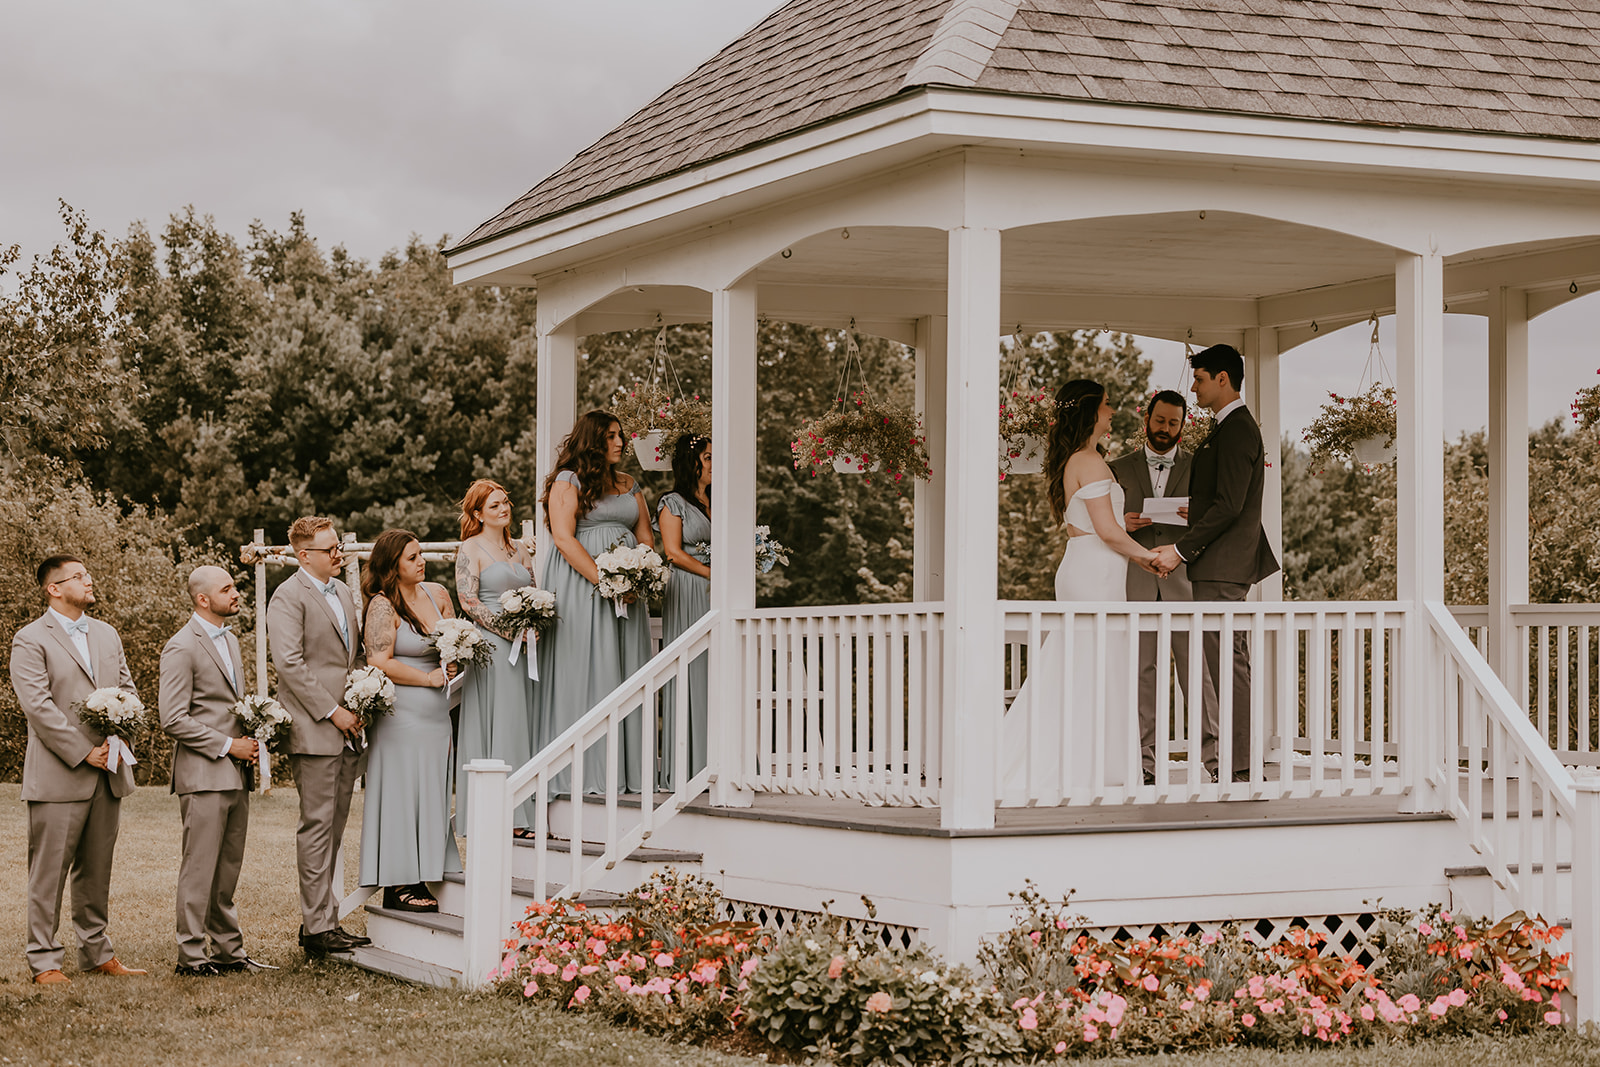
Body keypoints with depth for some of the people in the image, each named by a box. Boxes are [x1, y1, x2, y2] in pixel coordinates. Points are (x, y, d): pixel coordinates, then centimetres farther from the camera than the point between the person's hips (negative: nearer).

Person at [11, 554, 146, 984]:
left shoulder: (106, 634, 16)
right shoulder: (30, 640, -6)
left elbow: (127, 687, 16)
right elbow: (38, 706, -14)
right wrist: (83, 752, -16)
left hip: (108, 772, 6)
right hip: (58, 777, -6)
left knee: (97, 869, 13)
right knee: (49, 871, -3)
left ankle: (97, 952, 21)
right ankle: (44, 960, 2)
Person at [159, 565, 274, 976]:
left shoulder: (230, 640, 17)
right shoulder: (181, 648, -11)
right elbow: (173, 720, -16)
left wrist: (247, 742, 9)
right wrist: (227, 746, -13)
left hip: (235, 773, 8)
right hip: (203, 775, -8)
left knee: (229, 868, 12)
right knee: (199, 868, -5)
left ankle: (228, 950, 18)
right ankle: (191, 955, 0)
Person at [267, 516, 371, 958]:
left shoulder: (343, 591, 18)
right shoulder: (288, 597, -9)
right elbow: (290, 663, -15)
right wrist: (331, 712, -16)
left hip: (347, 729, 8)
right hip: (314, 731, -8)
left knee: (334, 829, 11)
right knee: (317, 827, -6)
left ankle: (325, 920, 17)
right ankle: (317, 927, -2)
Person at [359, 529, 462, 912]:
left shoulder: (437, 594, 11)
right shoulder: (383, 606, -10)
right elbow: (379, 663, -17)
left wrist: (454, 663, 0)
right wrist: (430, 678, -11)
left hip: (436, 712, 7)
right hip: (401, 712, -7)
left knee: (431, 795, 8)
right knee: (402, 793, -4)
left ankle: (420, 878, 13)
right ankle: (398, 885, 0)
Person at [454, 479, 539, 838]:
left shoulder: (519, 549, 17)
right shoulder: (470, 549, -2)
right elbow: (468, 601, -11)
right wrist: (510, 631, -15)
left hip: (522, 648, 7)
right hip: (491, 647, -7)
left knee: (521, 725, 4)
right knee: (496, 727, -8)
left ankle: (518, 817, 6)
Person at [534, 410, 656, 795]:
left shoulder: (629, 485, 18)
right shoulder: (568, 481, -2)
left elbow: (646, 537, 17)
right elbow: (563, 537, -12)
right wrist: (603, 578, -19)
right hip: (580, 587, -6)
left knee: (626, 674, 3)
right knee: (584, 676, -7)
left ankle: (628, 772, 4)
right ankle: (586, 774, -6)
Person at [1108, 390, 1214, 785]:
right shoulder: (1119, 468, 14)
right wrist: (1123, 526, -7)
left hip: (1185, 584, -1)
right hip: (1136, 585, 1)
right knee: (1139, 673, -1)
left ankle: (1215, 758, -5)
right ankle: (1144, 764, 1)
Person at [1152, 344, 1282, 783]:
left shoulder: (1235, 430, -14)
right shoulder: (1236, 426, 19)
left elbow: (1229, 506, -20)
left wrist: (1181, 550, -18)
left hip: (1222, 566, -11)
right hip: (1228, 565, 11)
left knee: (1227, 665, -10)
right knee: (1232, 665, 11)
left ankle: (1239, 770, -10)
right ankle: (1239, 764, 13)